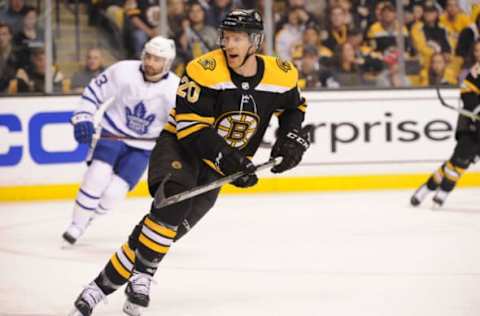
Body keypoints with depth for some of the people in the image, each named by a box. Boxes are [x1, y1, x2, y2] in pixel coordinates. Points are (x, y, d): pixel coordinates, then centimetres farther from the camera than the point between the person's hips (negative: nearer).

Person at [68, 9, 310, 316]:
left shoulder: (280, 75, -7)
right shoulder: (205, 70, -21)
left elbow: (294, 106, 16)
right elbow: (190, 125, -23)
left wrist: (292, 137, -2)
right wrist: (228, 159, -30)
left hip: (216, 164, 4)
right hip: (179, 146, -4)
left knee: (174, 226, -9)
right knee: (173, 200, -33)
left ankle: (107, 283, -6)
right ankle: (142, 276, -23)